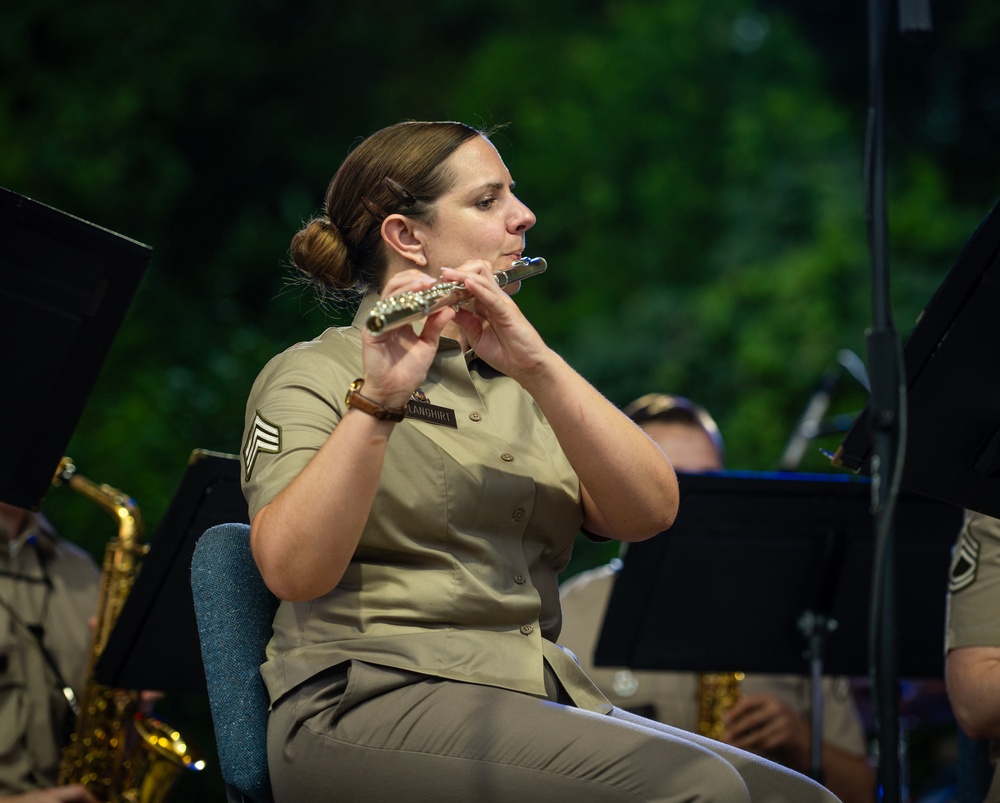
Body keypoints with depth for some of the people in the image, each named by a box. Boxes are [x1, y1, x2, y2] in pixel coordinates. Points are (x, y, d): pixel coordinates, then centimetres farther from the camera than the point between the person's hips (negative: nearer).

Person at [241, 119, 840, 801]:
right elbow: (292, 571, -15)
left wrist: (538, 366, -12)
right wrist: (378, 399, -26)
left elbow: (650, 511, 1)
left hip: (540, 696, 6)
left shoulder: (518, 385, 21)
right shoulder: (314, 375, 4)